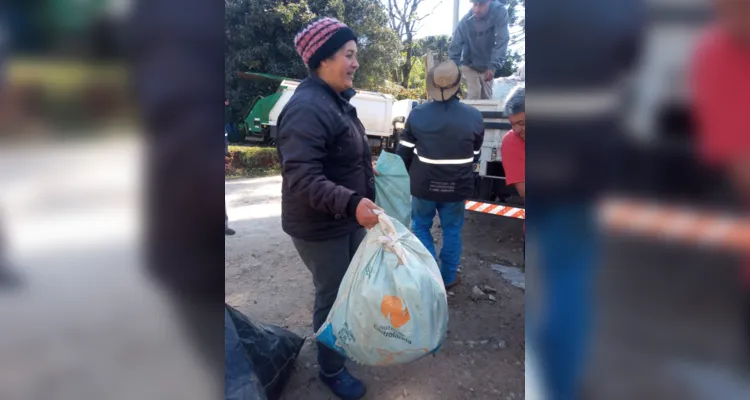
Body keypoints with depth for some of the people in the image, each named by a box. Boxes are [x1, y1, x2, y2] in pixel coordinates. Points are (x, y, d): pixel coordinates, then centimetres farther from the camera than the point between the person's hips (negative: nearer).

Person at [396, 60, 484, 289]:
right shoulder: (474, 117, -7)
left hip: (423, 185, 0)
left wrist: (410, 176, 13)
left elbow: (404, 153, -4)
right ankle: (448, 277, 28)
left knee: (420, 227, 18)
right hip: (457, 187, 1)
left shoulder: (417, 115, -10)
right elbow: (475, 156, 3)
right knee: (452, 231, 16)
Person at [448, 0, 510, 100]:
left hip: (487, 66, 1)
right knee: (474, 96, -14)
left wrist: (493, 66, -38)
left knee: (487, 97, 7)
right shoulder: (465, 22, -23)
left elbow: (502, 42, -29)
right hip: (469, 65, -1)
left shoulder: (500, 12, -24)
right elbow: (455, 48, -22)